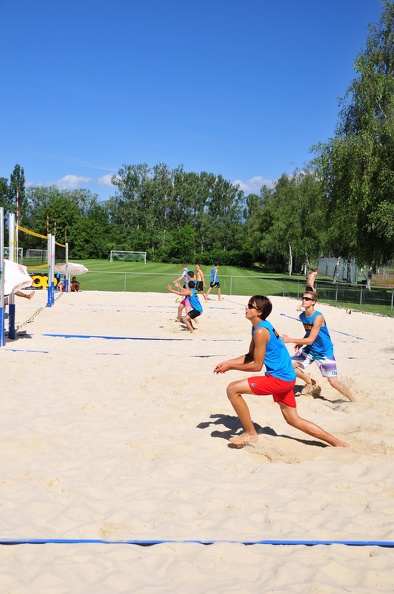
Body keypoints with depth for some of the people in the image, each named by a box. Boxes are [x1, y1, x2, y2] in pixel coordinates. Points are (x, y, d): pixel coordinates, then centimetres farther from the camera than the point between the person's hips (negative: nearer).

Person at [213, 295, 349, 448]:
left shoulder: (260, 331, -19)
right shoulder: (258, 327, 10)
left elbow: (256, 366, -17)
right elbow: (250, 356, 19)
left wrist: (230, 367, -9)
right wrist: (228, 362, 8)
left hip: (279, 379, -10)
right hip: (284, 378, 10)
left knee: (232, 389, -12)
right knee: (294, 420, 20)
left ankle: (250, 434, 0)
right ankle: (337, 443, 26)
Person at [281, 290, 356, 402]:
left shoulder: (318, 317, -26)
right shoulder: (302, 316, -3)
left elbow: (310, 340, -28)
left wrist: (290, 340, -28)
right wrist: (301, 343, 0)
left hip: (324, 352, -7)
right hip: (310, 349, 7)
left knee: (333, 382, -10)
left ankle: (354, 401, 9)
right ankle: (310, 383, 21)